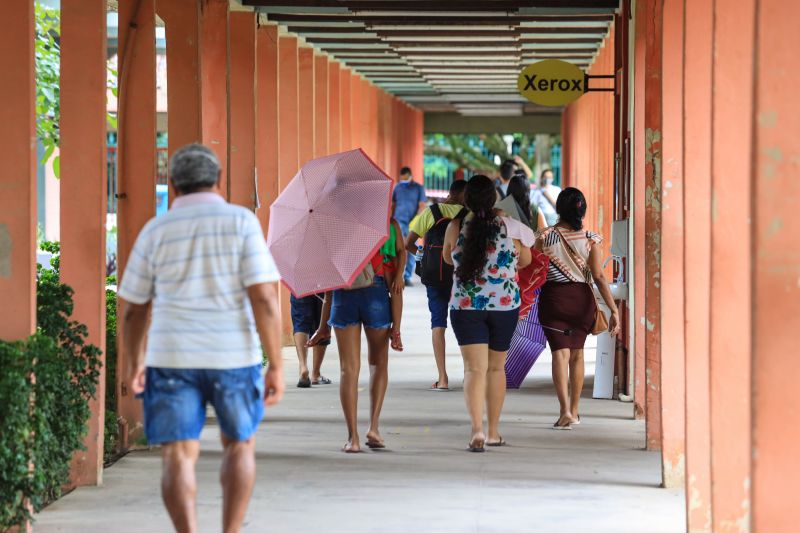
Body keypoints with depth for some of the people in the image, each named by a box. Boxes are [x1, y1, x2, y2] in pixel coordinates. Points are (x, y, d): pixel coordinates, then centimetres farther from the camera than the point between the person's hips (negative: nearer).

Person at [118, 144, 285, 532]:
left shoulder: (155, 232, 3)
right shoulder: (242, 222, -3)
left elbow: (133, 307, 9)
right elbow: (264, 299, -10)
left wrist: (134, 364, 24)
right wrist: (276, 366, -7)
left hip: (172, 357, 0)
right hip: (234, 356, 0)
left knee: (179, 457, 0)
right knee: (240, 444, 19)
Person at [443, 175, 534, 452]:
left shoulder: (456, 228, -5)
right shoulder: (508, 227, -6)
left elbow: (448, 258, 14)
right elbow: (525, 260, 9)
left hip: (466, 306, -1)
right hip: (505, 305, 1)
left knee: (475, 368, -4)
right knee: (496, 367, 15)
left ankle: (477, 429, -23)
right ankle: (493, 431, 24)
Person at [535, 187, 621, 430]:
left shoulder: (546, 236, -6)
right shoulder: (590, 239, -4)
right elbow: (599, 277, -9)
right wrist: (613, 310, -8)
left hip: (553, 297, -2)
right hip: (581, 298, 2)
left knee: (560, 353, -4)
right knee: (577, 354, 16)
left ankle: (565, 411, -21)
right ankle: (574, 411, 26)